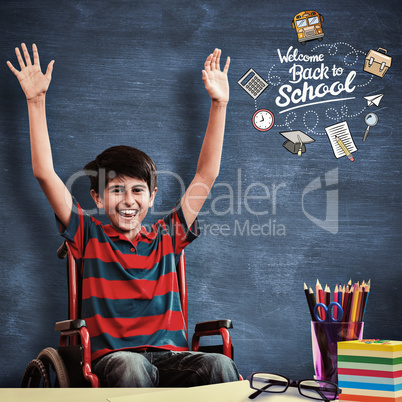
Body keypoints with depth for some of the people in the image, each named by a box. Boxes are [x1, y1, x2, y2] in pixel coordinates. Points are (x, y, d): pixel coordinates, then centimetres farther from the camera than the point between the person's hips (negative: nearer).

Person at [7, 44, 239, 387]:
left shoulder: (166, 237, 15)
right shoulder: (90, 237, 10)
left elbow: (207, 174, 16)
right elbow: (45, 173, 4)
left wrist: (219, 104, 14)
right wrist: (36, 101, 3)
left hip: (171, 356, 2)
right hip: (113, 356, -2)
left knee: (219, 364, -30)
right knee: (131, 366, -38)